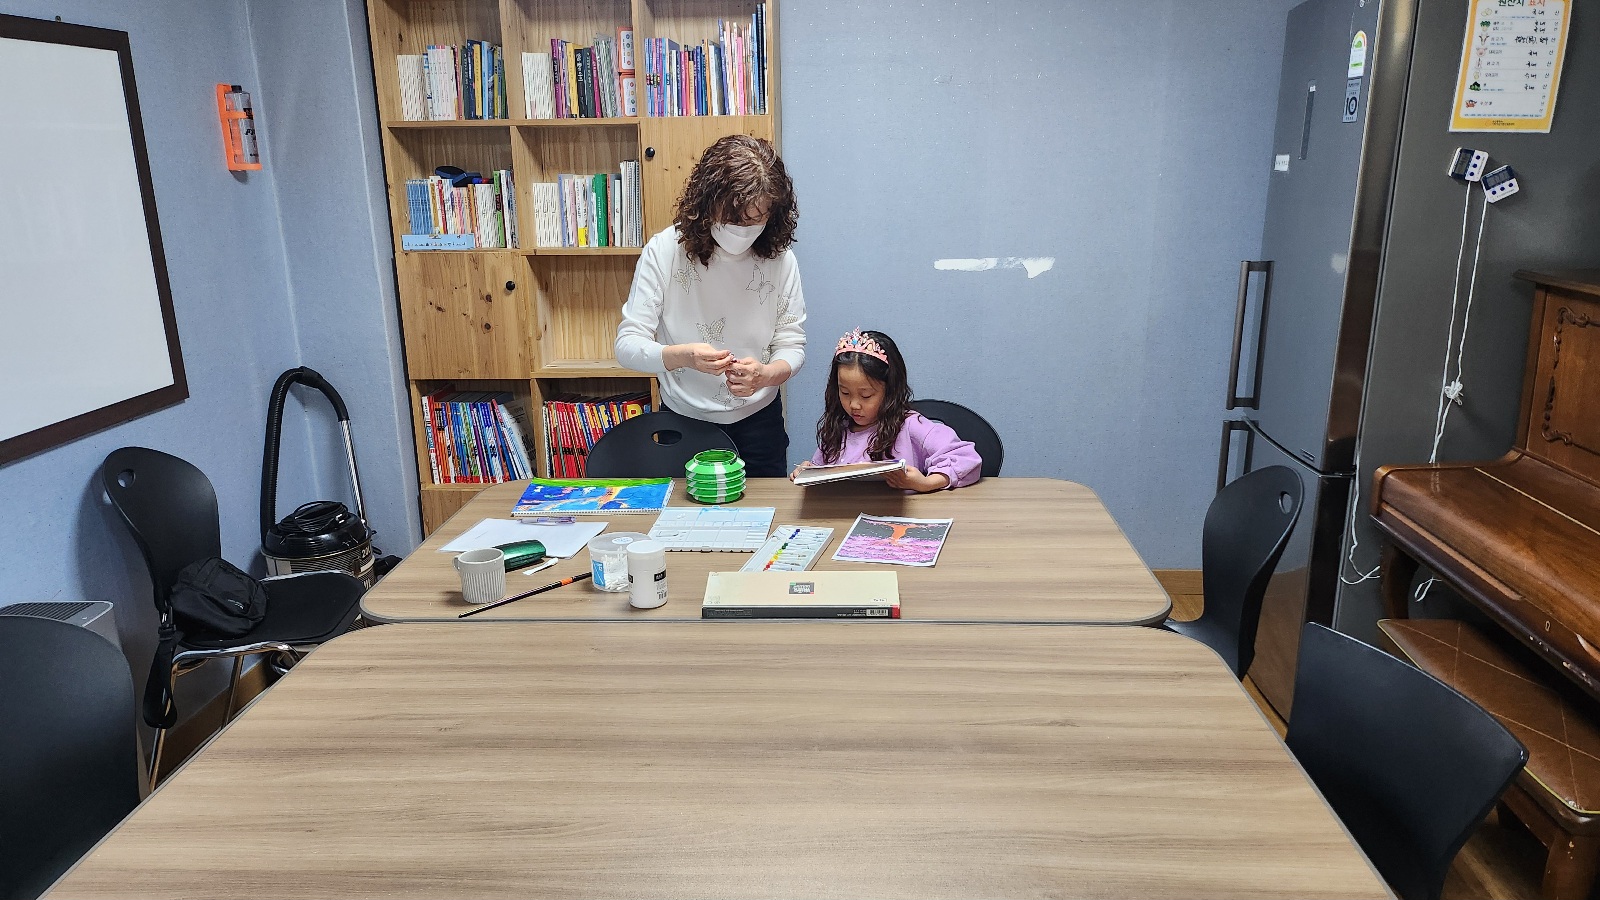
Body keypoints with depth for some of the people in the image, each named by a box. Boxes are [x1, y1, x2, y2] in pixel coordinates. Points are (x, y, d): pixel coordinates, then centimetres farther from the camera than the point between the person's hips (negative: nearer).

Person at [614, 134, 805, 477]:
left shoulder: (779, 258, -11)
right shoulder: (663, 251, -16)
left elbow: (792, 344, -8)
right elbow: (627, 344, -16)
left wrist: (765, 374, -30)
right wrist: (681, 356, -36)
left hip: (757, 420, 1)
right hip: (683, 419, -1)